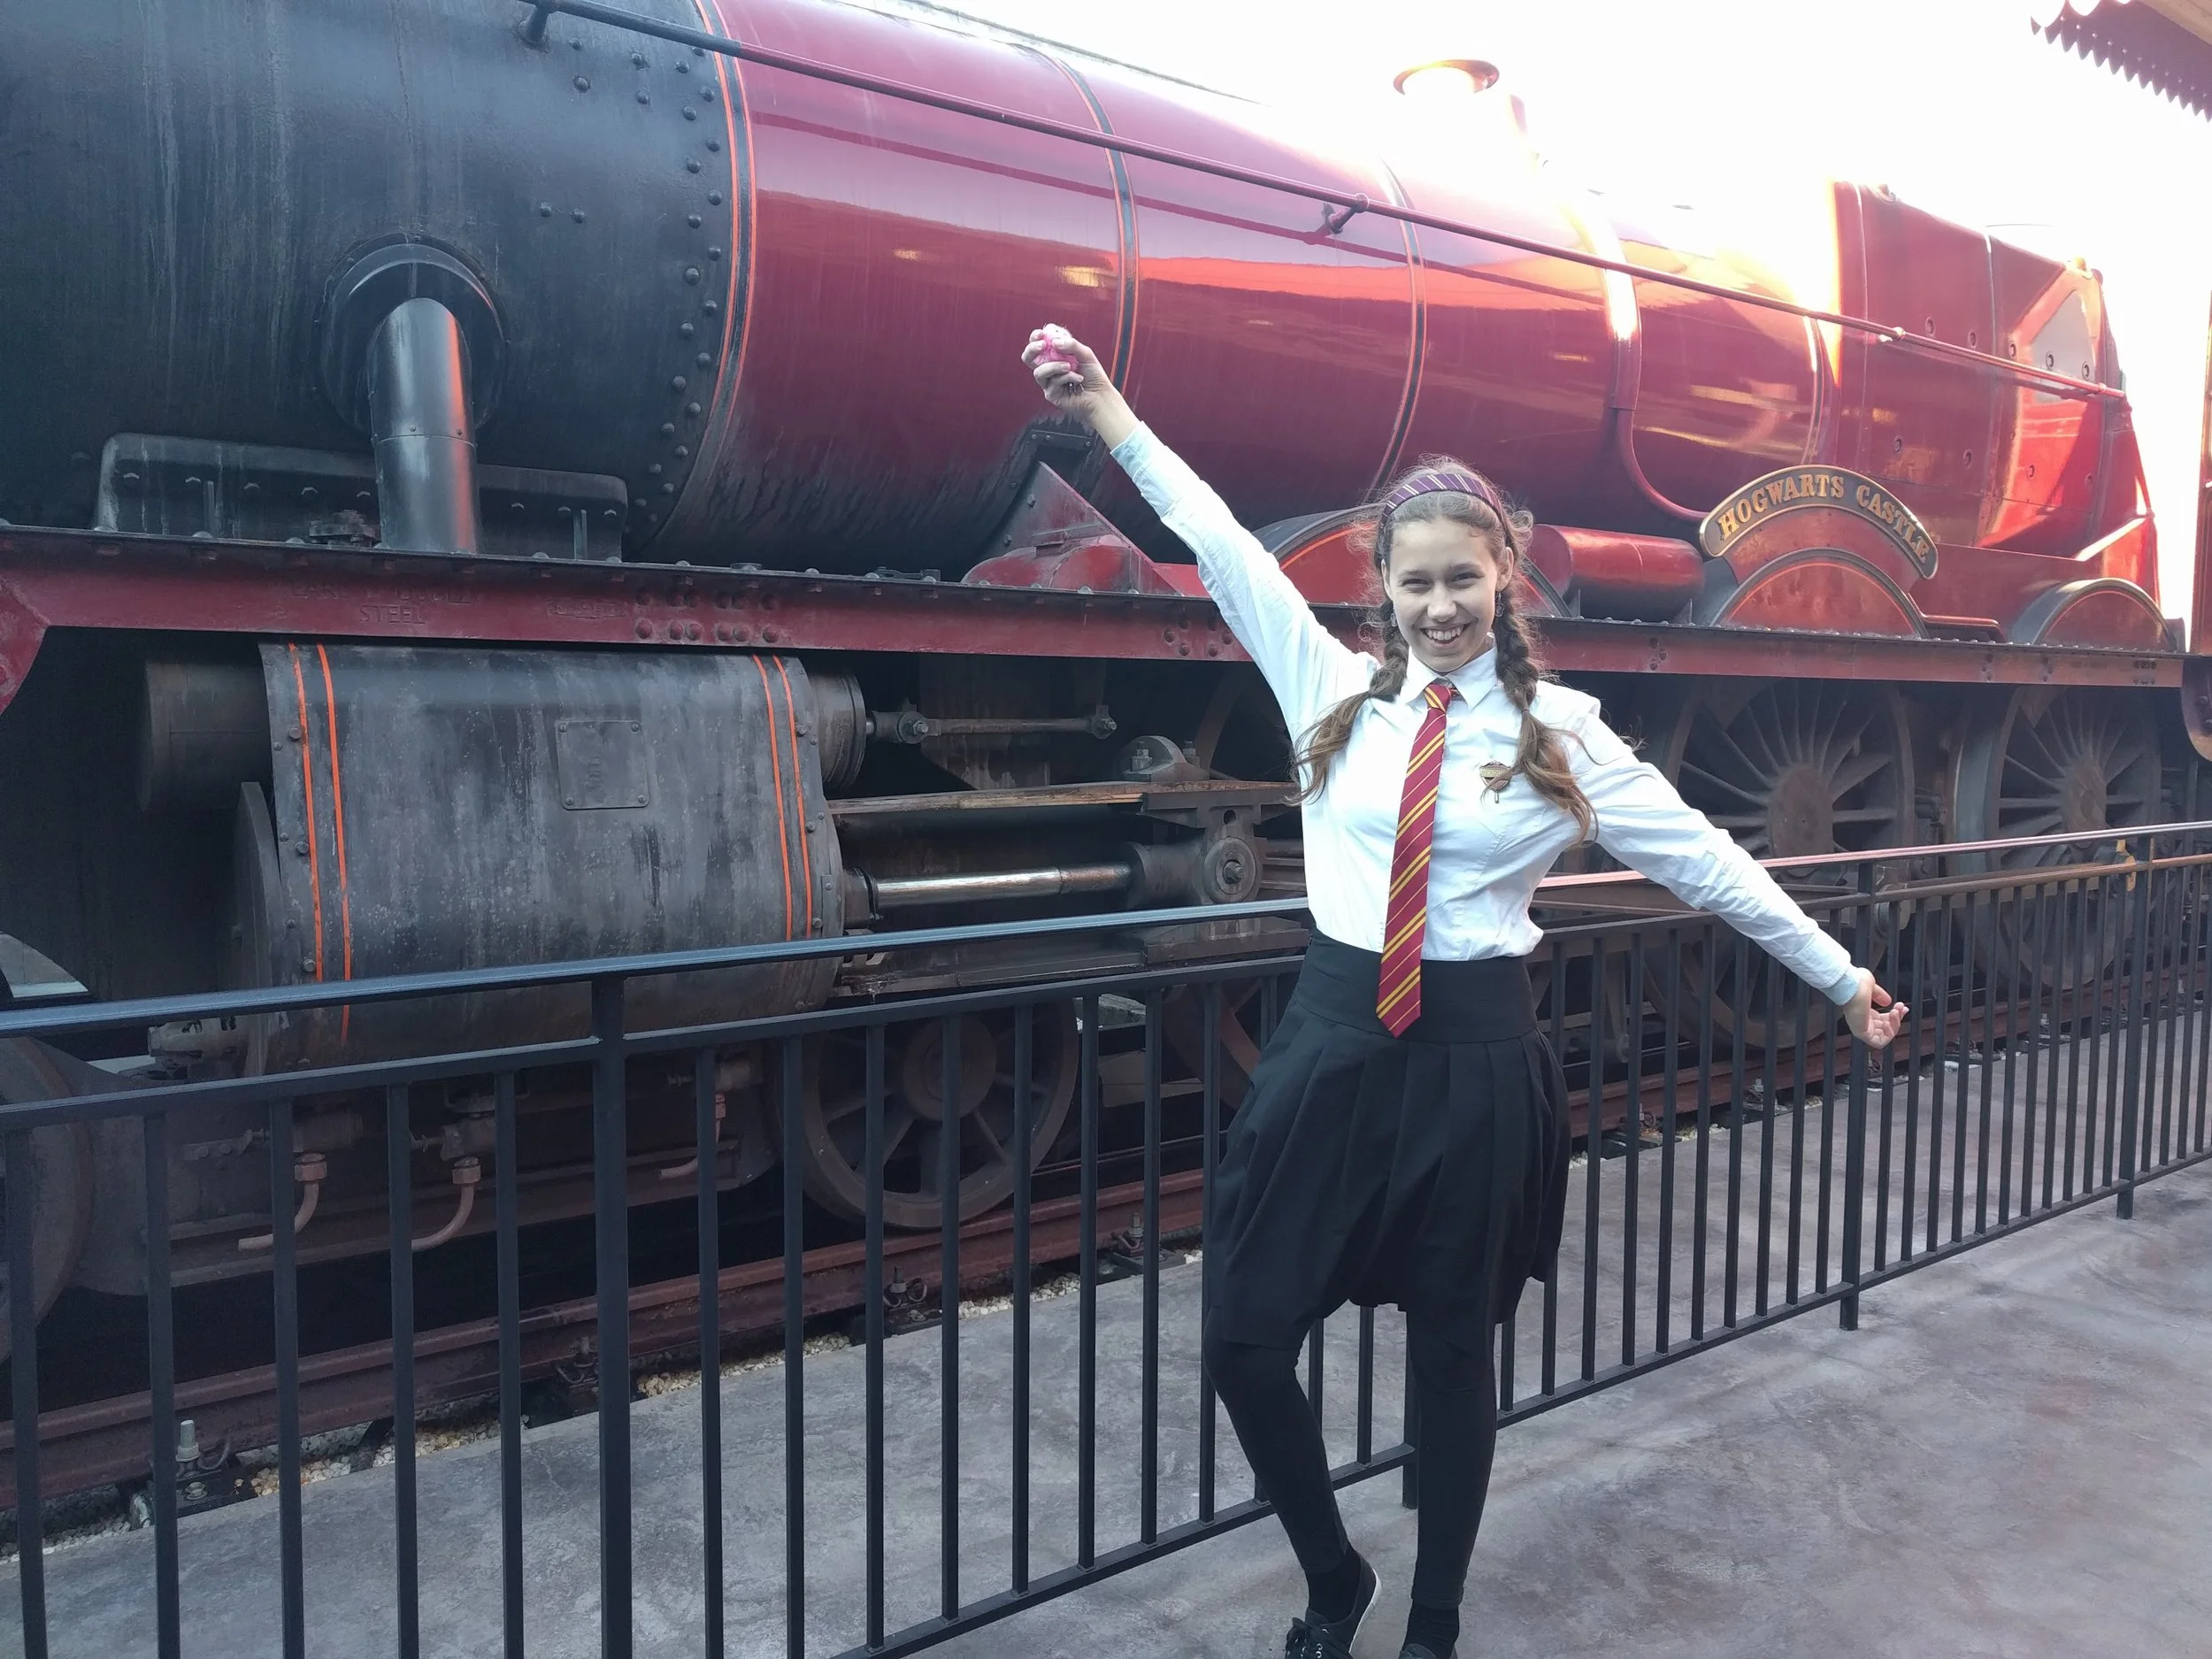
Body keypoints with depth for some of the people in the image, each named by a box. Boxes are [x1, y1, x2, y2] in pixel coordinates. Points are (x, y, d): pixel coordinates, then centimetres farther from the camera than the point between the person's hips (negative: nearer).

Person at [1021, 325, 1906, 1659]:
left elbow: (1705, 860, 5)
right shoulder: (1336, 688, 4)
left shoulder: (1560, 732, 0)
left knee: (1454, 1354, 12)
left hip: (1475, 1055, -1)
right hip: (1333, 1039, 2)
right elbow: (1224, 546, 4)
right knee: (1246, 1340, 2)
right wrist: (1111, 414, 6)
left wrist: (1842, 976, 8)